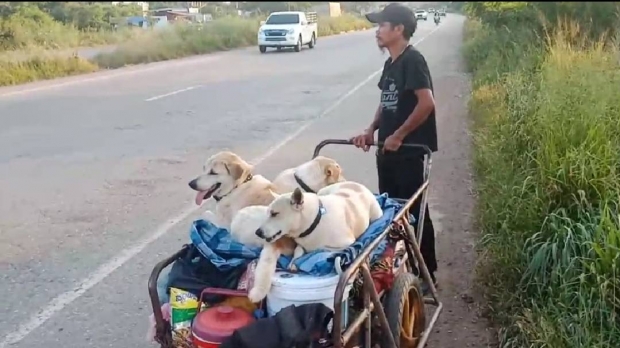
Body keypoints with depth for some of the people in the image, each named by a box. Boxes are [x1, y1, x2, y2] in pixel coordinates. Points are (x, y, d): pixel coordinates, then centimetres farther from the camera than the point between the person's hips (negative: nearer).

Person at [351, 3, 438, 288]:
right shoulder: (390, 63, 13)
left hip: (409, 151, -9)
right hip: (388, 150, 9)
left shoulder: (412, 60, -14)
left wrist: (398, 136, -18)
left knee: (414, 211, 0)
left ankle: (426, 272, 13)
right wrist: (371, 131, 7)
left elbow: (427, 103, -23)